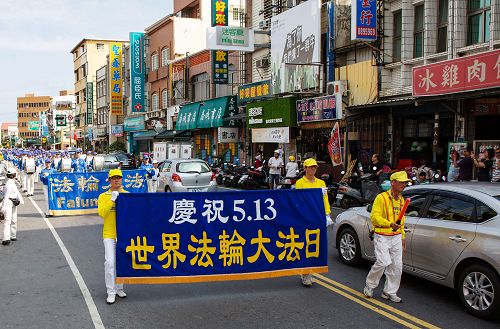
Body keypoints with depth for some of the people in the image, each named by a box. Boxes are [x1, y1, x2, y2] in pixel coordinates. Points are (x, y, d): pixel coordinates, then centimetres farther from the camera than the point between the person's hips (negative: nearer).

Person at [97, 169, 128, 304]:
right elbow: (101, 213, -13)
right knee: (110, 263, -7)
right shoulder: (103, 196, 3)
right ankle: (111, 292, 1)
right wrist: (112, 199, -17)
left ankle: (119, 288, 26)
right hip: (109, 234, -2)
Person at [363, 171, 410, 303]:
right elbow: (374, 216, -15)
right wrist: (390, 224, -26)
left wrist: (402, 237, 19)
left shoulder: (401, 200, 15)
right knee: (383, 262, -17)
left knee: (397, 266, 3)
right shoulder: (381, 198, -10)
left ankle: (390, 292, 16)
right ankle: (370, 285, 6)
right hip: (382, 237, -7)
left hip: (396, 237, 7)